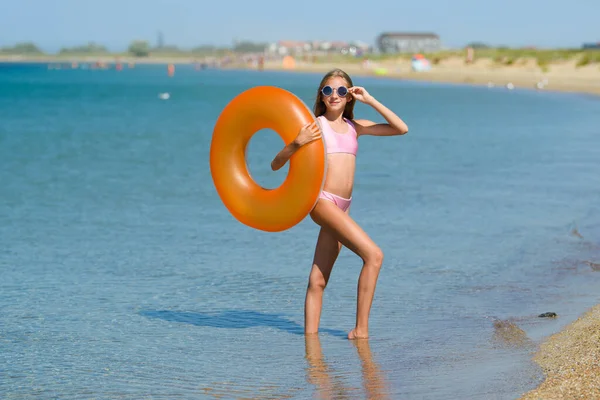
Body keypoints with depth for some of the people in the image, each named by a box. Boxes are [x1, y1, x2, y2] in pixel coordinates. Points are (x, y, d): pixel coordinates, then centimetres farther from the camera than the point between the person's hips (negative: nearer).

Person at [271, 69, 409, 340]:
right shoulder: (315, 125, 3)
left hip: (342, 207, 6)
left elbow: (401, 129, 13)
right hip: (322, 200, -6)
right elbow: (276, 165, 1)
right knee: (373, 254, -18)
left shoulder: (354, 127, 18)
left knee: (318, 280, 7)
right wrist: (296, 144, -18)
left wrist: (370, 100, 9)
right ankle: (361, 330, -15)